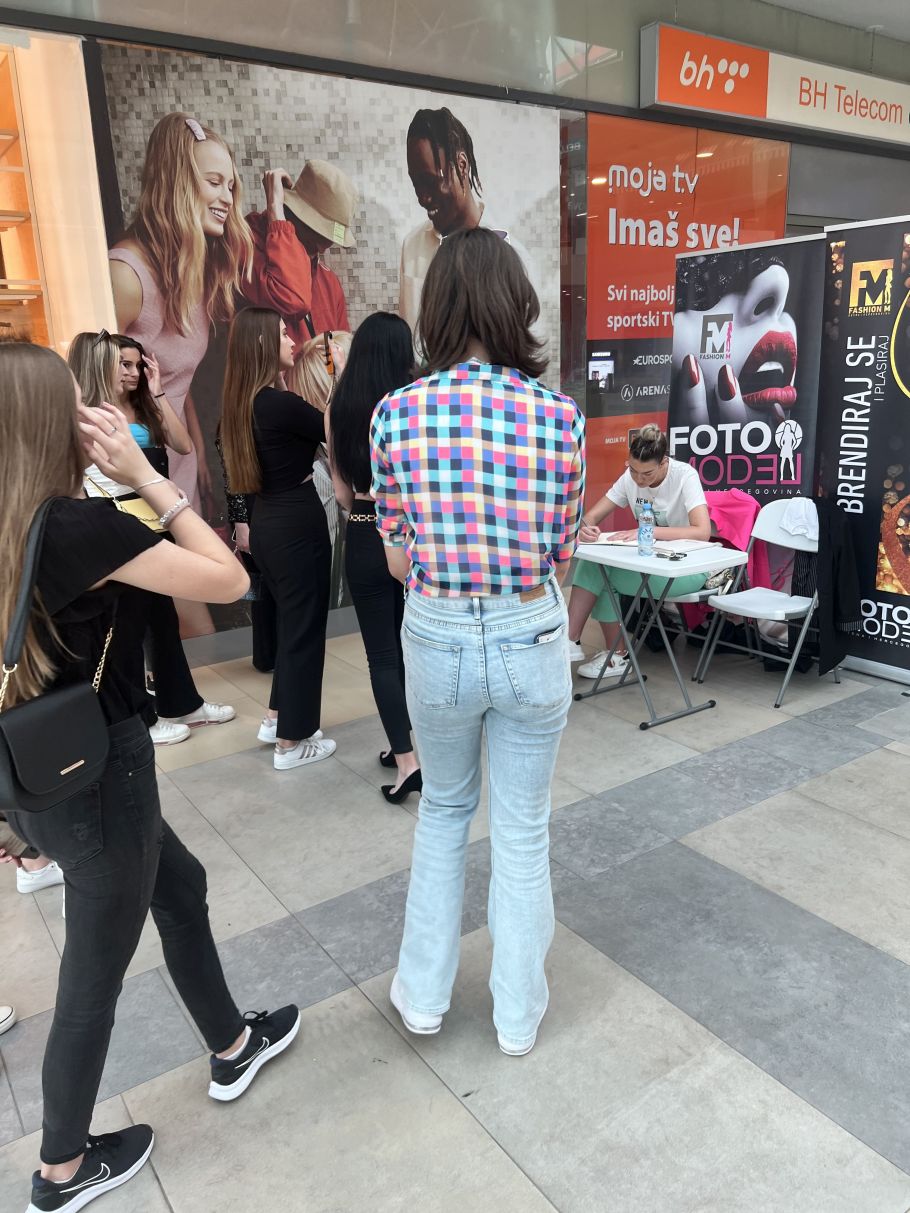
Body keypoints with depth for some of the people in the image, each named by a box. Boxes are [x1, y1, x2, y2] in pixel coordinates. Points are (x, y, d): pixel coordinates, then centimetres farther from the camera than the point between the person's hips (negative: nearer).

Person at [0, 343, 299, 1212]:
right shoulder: (80, 524, -25)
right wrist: (146, 476, -17)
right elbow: (228, 580, -20)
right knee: (94, 973, 13)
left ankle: (233, 1048, 47)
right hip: (94, 774, -9)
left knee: (181, 886, 26)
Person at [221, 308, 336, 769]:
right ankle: (292, 742, 16)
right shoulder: (279, 404, -20)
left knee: (292, 622, 23)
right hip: (297, 524, -9)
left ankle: (277, 717, 34)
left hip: (267, 523, 9)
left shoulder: (245, 402, 6)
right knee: (304, 628, 4)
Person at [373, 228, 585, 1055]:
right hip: (532, 641, 0)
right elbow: (562, 557, -2)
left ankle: (424, 994, 37)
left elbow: (399, 560, -3)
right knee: (523, 829, 17)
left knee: (444, 809, 25)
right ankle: (519, 1014, 35)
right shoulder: (560, 417, -10)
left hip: (437, 639, 1)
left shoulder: (396, 414, -9)